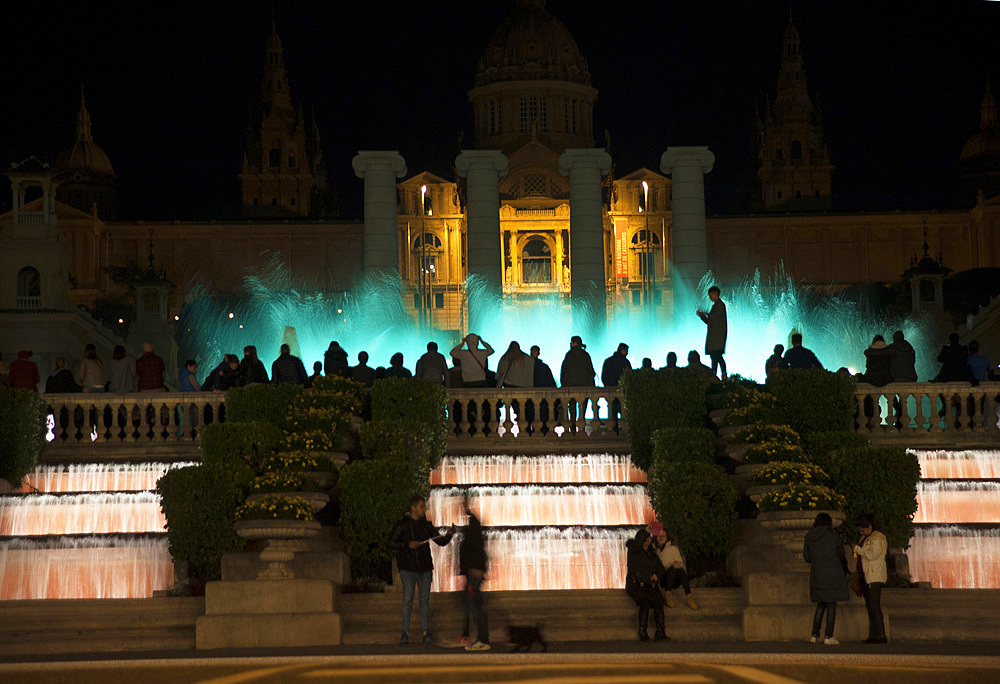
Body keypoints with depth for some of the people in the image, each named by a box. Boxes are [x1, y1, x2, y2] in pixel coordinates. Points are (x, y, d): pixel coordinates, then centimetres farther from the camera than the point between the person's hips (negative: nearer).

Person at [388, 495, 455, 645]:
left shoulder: (426, 525, 10)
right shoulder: (403, 525, -1)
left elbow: (441, 542, 10)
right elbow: (391, 543, -5)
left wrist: (449, 534, -10)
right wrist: (408, 545, -18)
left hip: (425, 569, 3)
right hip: (408, 569, -3)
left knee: (425, 600, 3)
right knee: (408, 599, -5)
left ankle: (426, 632, 7)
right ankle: (405, 633, 0)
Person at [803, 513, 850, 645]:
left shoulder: (809, 538, 0)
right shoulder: (834, 538, -9)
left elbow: (806, 557, 7)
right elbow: (842, 557, 3)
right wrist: (845, 572, 21)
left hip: (816, 574, 4)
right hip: (833, 574, -4)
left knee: (821, 605, 16)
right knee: (831, 605, 2)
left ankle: (814, 634, 11)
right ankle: (829, 636, -1)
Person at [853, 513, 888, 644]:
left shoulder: (877, 538, -9)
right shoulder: (865, 537, 20)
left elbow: (872, 554, -20)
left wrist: (857, 548, -11)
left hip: (875, 576, -10)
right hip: (866, 576, 10)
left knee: (874, 606, -12)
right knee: (869, 605, 7)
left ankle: (881, 636, -12)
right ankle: (873, 635, 8)